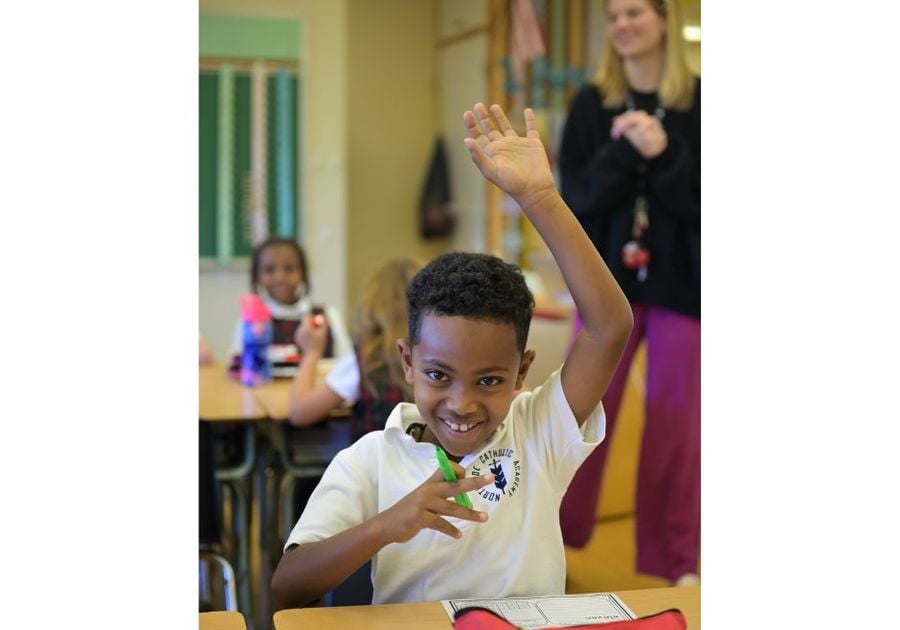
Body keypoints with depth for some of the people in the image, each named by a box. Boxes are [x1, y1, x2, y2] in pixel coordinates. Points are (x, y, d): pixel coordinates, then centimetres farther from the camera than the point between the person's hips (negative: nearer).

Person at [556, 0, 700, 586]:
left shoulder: (698, 101, -3)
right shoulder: (592, 104, 2)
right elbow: (576, 196, -4)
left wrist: (665, 155, -21)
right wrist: (621, 152, -20)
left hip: (681, 281, -1)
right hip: (608, 278, 2)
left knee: (675, 424, 6)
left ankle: (678, 560, 20)